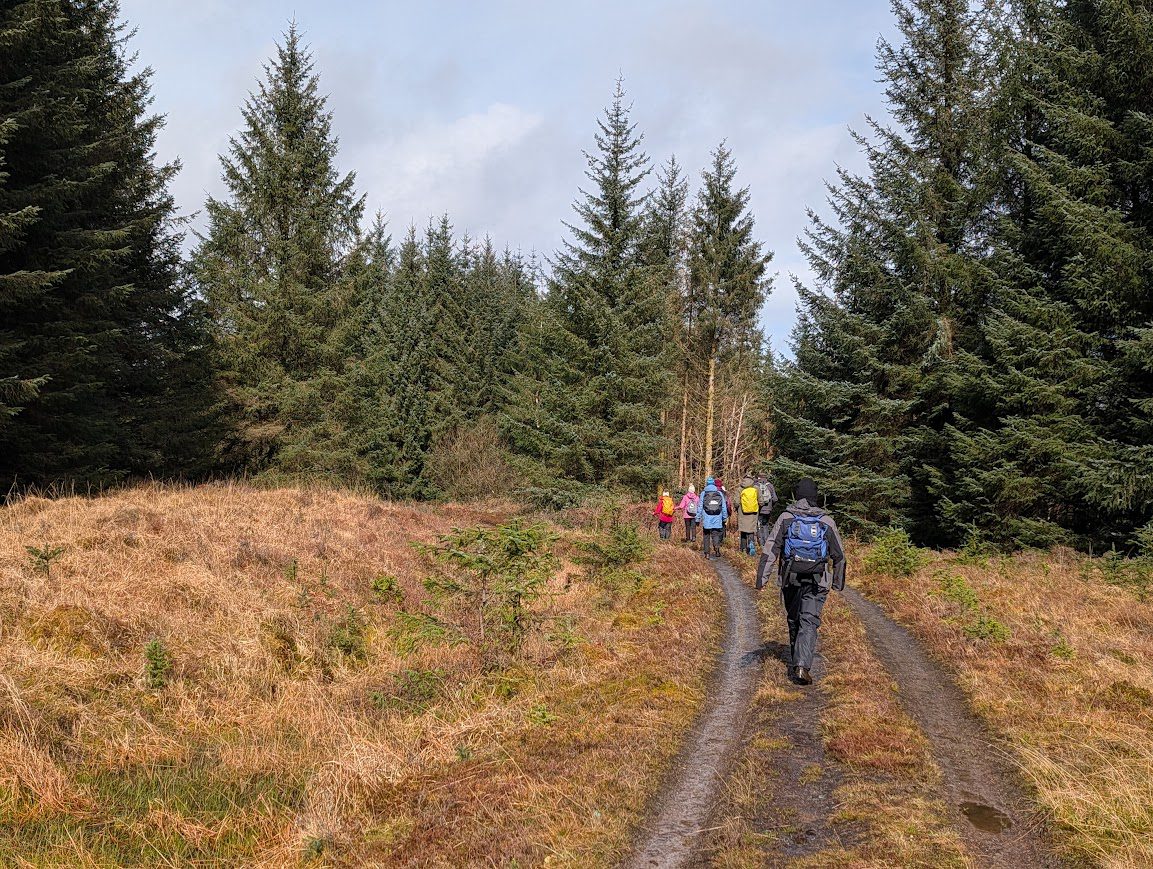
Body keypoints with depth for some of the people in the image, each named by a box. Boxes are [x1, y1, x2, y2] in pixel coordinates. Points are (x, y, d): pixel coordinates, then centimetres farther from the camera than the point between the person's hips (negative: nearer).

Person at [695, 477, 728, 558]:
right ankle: (717, 547, -26)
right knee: (716, 535, 1)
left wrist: (698, 519, 6)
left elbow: (700, 507, 2)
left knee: (706, 536, 10)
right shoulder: (720, 493, 6)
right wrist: (725, 518, 16)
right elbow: (724, 507, 9)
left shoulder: (703, 493, 2)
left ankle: (707, 553, 10)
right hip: (717, 519, 1)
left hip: (706, 520, -1)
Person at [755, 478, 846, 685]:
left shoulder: (786, 518, -1)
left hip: (790, 579, 1)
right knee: (809, 623, -4)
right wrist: (839, 581, 20)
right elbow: (839, 555, 8)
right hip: (817, 582, -1)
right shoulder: (826, 521, 1)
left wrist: (761, 577, -6)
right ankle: (803, 666, -20)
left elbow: (770, 550, -6)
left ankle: (797, 662, 32)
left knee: (793, 621, 18)